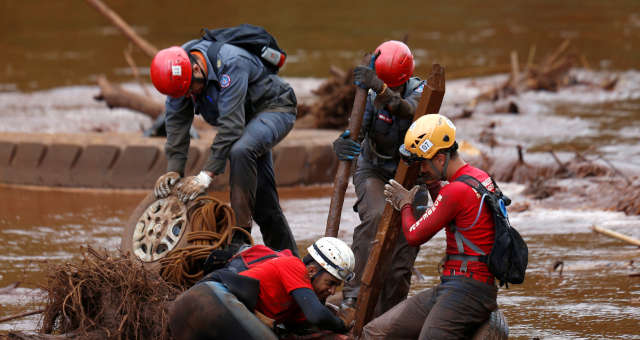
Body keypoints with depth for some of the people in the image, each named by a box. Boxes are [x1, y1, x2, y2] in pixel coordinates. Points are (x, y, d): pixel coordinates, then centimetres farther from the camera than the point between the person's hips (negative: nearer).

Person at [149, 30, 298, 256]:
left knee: (241, 151, -34)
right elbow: (176, 123, -11)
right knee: (261, 194, 7)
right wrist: (174, 170, -23)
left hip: (275, 108, -8)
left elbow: (230, 126, -38)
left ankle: (240, 234, -30)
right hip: (249, 117, 8)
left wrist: (207, 175, -41)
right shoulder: (178, 72, -13)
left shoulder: (231, 64, -35)